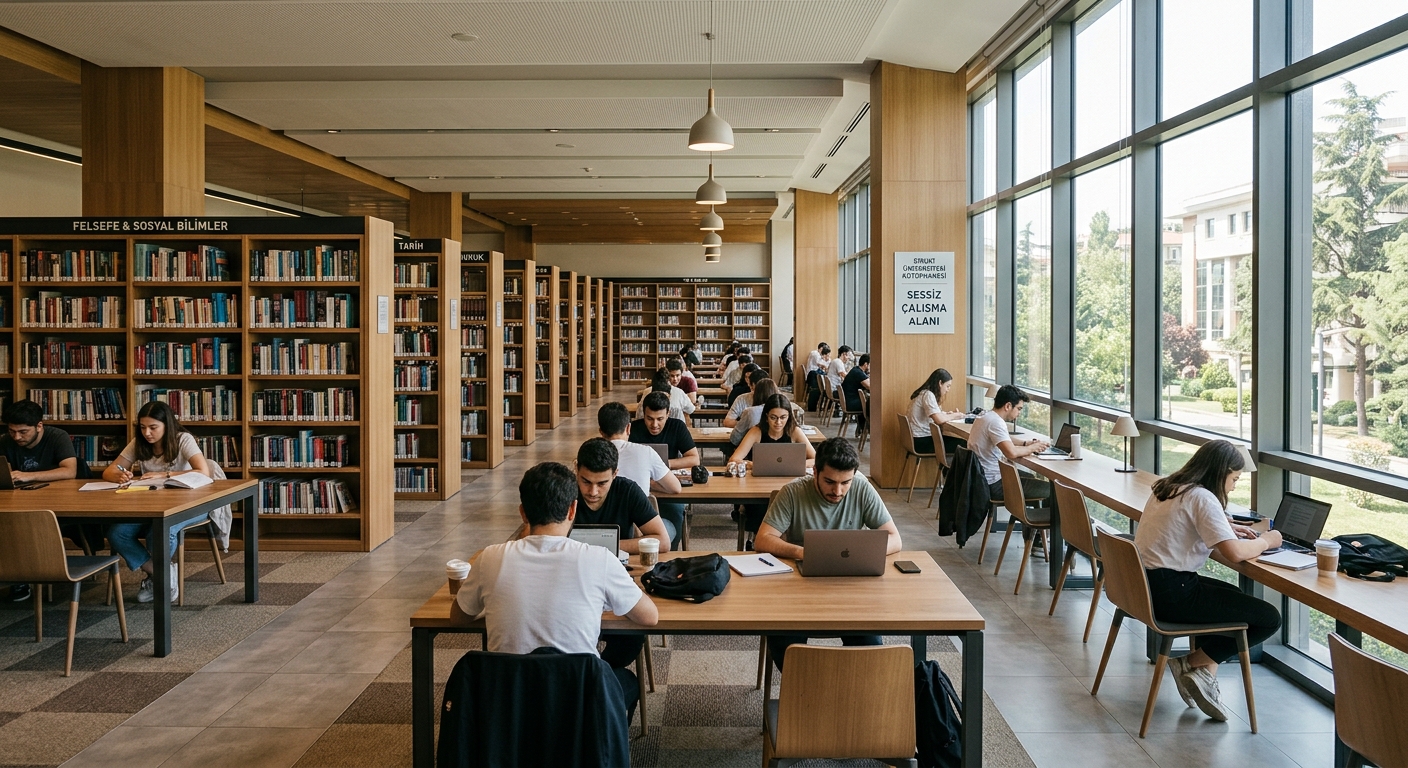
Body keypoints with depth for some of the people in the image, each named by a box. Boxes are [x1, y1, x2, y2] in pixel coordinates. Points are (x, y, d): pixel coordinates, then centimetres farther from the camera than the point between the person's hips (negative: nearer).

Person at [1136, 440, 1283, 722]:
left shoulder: (1168, 487, 14)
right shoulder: (1202, 498, -13)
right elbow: (1235, 553, -21)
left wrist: (1227, 530, 17)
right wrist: (1266, 541, -2)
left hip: (1145, 583, 10)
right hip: (1170, 593, -10)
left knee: (1232, 596, 31)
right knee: (1269, 619, -4)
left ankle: (1205, 675, 19)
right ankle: (1192, 664, 4)